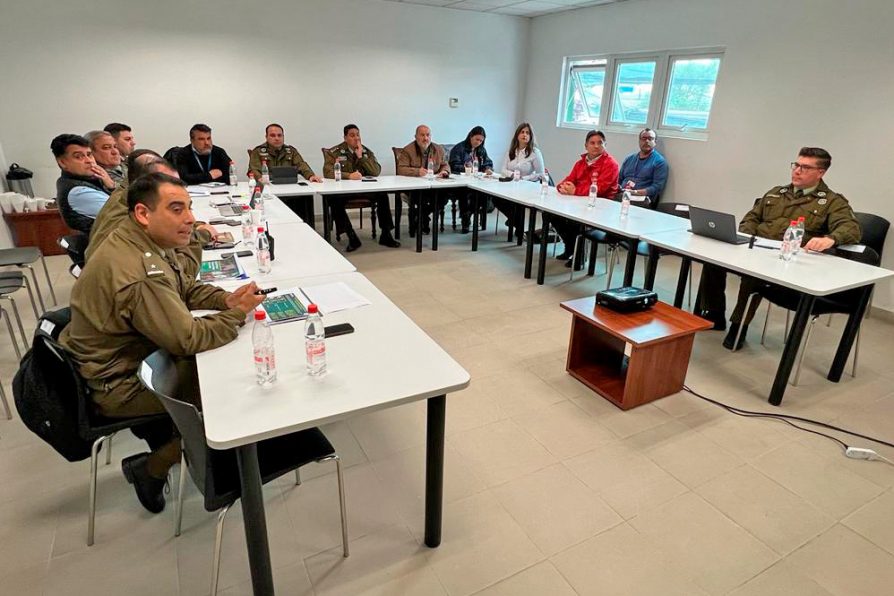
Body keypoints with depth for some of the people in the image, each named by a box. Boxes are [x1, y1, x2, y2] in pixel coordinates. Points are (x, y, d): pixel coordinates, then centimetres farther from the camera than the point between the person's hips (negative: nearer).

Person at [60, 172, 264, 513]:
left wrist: (227, 300, -10)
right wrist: (237, 314, -19)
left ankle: (156, 428, 27)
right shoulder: (138, 273, -34)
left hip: (130, 356, 9)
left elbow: (186, 288, 9)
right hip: (117, 385, -9)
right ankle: (152, 468, 12)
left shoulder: (147, 243, -3)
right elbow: (189, 339, -32)